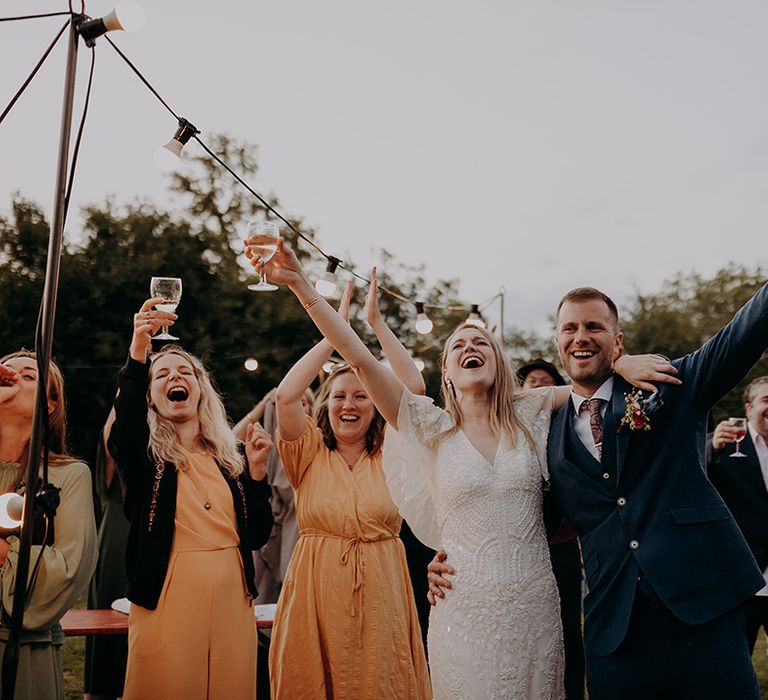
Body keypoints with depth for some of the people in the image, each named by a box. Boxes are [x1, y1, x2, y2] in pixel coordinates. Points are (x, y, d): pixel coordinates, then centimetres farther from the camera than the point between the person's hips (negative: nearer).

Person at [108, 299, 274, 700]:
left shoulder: (230, 456, 10)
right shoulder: (144, 453, 0)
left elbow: (257, 535, 6)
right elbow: (125, 417, -25)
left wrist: (256, 468, -5)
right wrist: (138, 352, -40)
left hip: (231, 596, 3)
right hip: (168, 598, -3)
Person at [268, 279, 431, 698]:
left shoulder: (388, 454, 6)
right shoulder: (310, 453, 4)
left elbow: (414, 389, -5)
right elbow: (286, 395, -12)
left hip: (379, 590, 1)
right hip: (316, 589, 0)